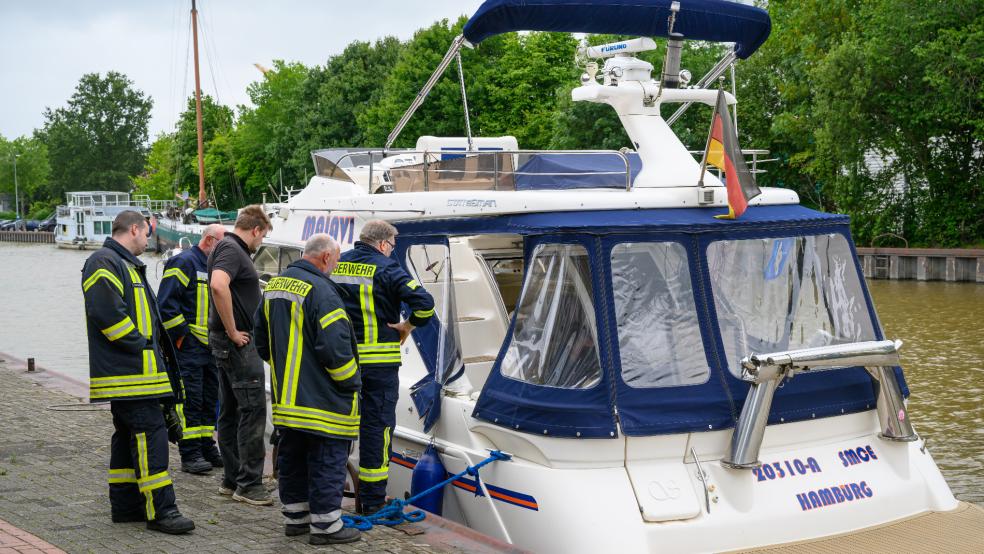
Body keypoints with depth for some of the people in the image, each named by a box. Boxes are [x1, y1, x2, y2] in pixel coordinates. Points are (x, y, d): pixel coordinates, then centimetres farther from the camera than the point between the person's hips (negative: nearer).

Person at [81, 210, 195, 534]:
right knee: (150, 433, -11)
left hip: (133, 370, 11)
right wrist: (141, 346, -17)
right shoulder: (105, 264, -12)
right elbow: (106, 312, -23)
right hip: (130, 373, -11)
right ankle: (160, 510, -10)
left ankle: (125, 505, 21)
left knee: (129, 435, 14)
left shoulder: (125, 265, 23)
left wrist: (151, 348, 17)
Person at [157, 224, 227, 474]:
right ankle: (190, 455, -3)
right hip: (189, 347, -9)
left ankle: (206, 447, 22)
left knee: (210, 399, 13)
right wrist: (181, 334, -16)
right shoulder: (184, 263, -9)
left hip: (212, 347, 9)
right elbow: (166, 303, -15)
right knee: (190, 400, -6)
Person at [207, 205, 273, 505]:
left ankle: (232, 479, 19)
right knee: (253, 408, -8)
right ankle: (249, 484, -5)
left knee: (230, 411, 12)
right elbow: (219, 286, -33)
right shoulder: (232, 250, -15)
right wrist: (233, 331, -25)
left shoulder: (228, 248, 18)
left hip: (227, 342, 11)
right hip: (237, 342, -11)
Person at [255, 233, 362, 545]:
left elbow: (262, 340, 20)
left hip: (286, 397, 9)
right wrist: (351, 384, -9)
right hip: (323, 400, -9)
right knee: (327, 461, 1)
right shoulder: (320, 291, -19)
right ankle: (325, 525, 6)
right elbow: (336, 347, -22)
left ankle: (295, 517, 27)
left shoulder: (273, 287, 11)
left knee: (292, 458, 17)